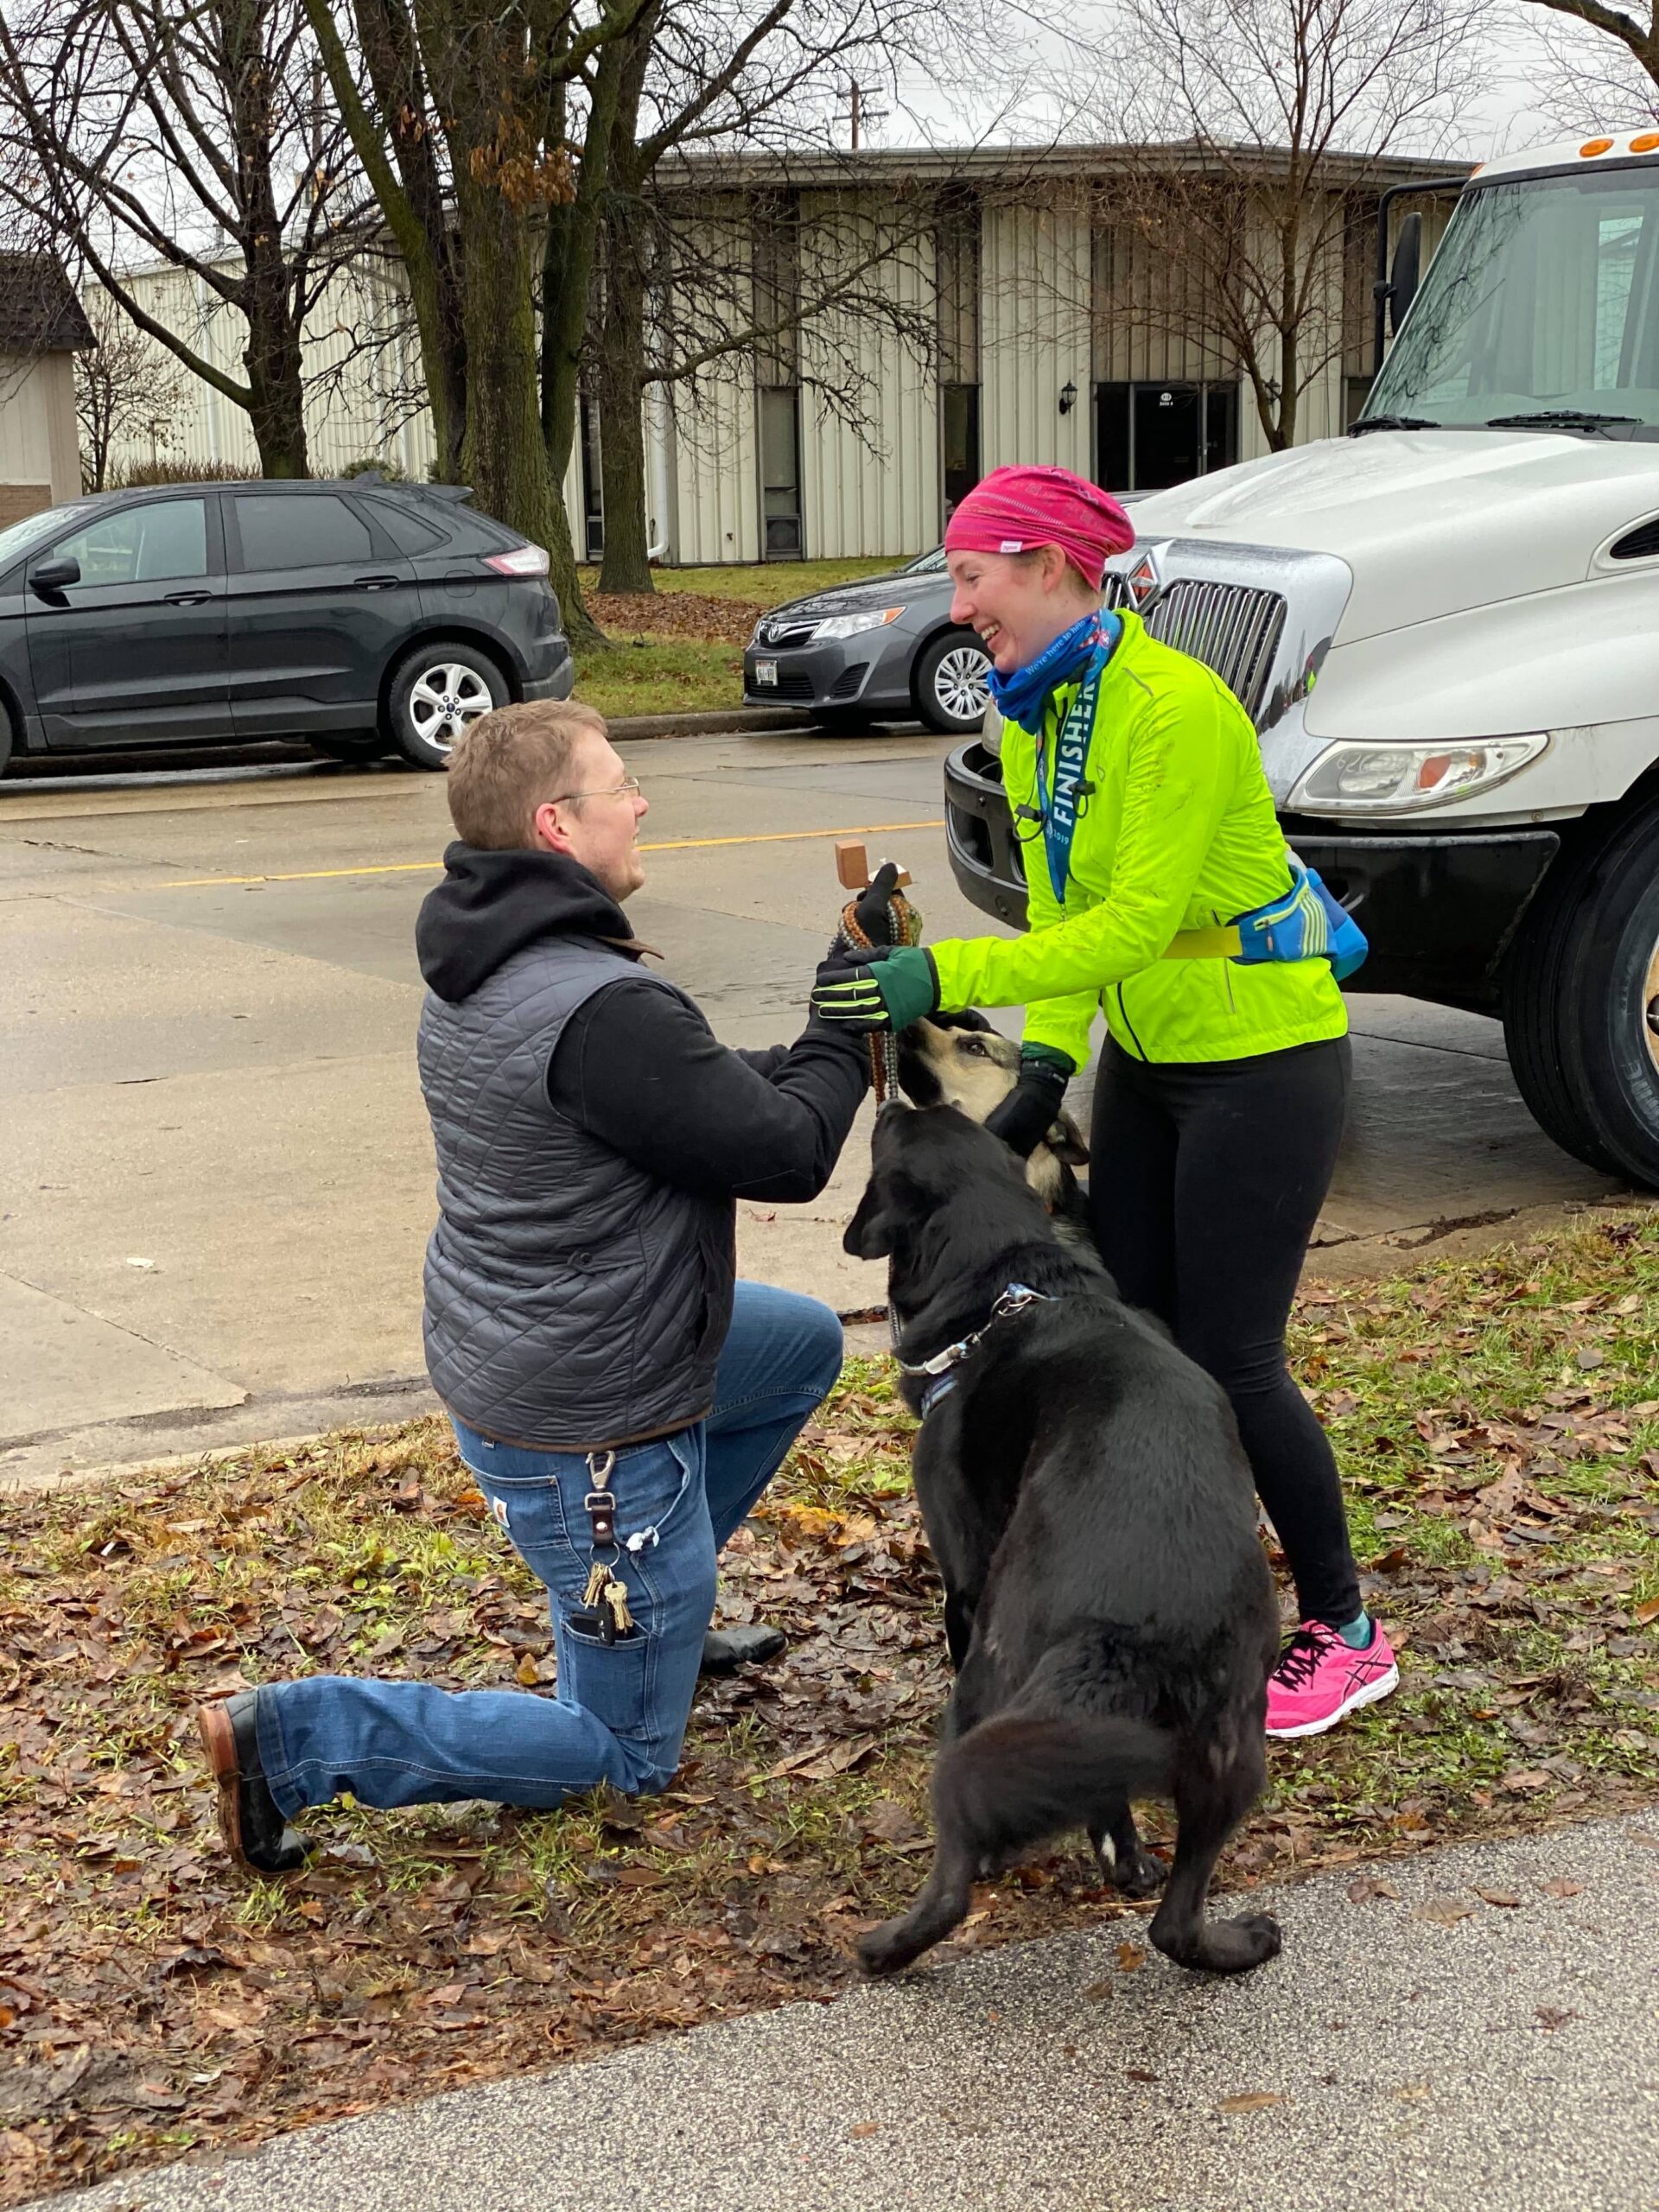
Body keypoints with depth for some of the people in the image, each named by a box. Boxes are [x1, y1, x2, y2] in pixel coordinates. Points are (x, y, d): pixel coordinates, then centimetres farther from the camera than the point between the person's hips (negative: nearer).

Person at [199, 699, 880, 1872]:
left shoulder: (482, 965, 2)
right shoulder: (605, 1009, -30)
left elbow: (711, 1087, 11)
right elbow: (787, 1152, -20)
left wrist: (820, 1048, 1)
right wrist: (853, 1015, -5)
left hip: (503, 1359, 10)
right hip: (586, 1431, -9)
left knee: (807, 1344, 29)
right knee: (627, 1756, 9)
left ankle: (659, 1612, 35)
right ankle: (296, 1737, 0)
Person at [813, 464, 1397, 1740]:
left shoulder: (1171, 707, -25)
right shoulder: (1034, 714, 3)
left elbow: (1134, 923, -29)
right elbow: (1065, 910, 5)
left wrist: (947, 979, -34)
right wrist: (1046, 1064, -7)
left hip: (1263, 1059, -9)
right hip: (1148, 1058, 9)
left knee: (1231, 1360, -4)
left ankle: (1345, 1633, 14)